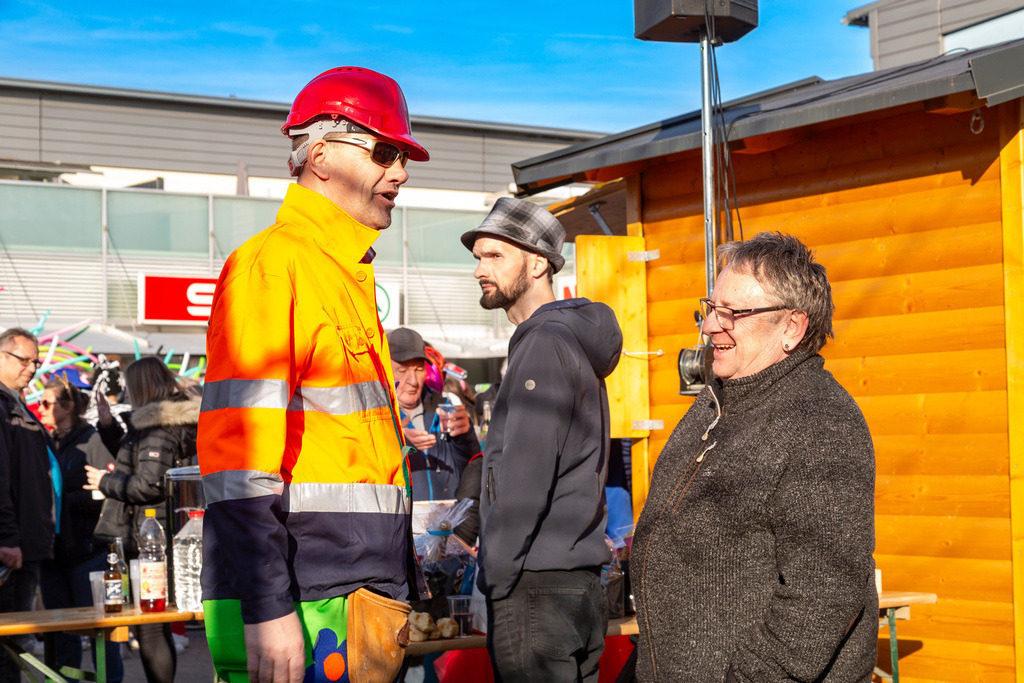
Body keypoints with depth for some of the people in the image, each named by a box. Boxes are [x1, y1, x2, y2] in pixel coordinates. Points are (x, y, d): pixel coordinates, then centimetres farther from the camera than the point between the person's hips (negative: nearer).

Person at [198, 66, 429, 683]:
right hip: (296, 607, -9)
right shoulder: (271, 263, -10)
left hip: (357, 594, 9)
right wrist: (268, 608, -23)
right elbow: (237, 448, -18)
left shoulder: (350, 275, 19)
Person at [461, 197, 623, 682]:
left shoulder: (545, 345, -13)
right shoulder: (576, 342, 17)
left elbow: (525, 481, -20)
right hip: (580, 582, 9)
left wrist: (495, 580, -14)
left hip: (536, 587, -9)